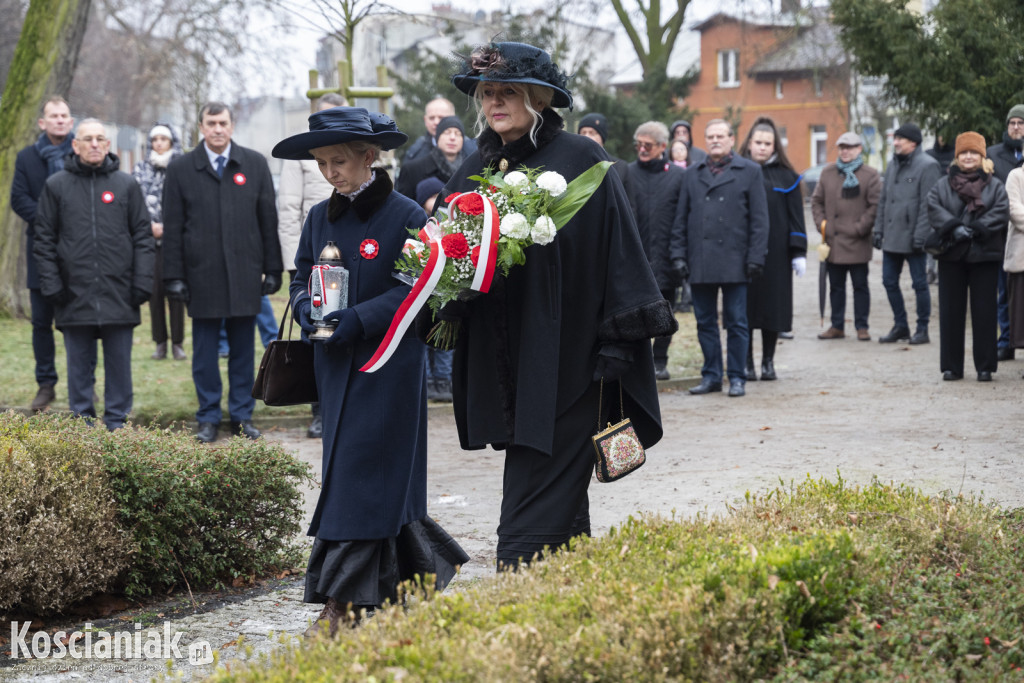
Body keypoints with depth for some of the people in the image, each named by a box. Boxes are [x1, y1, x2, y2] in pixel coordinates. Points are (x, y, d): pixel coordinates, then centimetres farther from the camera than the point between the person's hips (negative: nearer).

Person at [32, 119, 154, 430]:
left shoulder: (127, 185, 7)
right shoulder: (56, 185, 6)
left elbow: (143, 236, 6)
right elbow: (44, 239, 5)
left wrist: (143, 282, -3)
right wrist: (51, 284, -3)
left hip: (120, 296, 0)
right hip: (75, 296, 0)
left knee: (119, 363, 5)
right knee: (79, 364, 6)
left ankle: (117, 424, 13)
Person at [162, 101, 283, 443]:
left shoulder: (255, 164, 7)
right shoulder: (180, 169, 4)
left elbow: (268, 220, 7)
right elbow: (172, 228, 3)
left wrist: (272, 270, 3)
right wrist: (174, 277, -2)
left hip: (244, 274, 1)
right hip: (202, 275, -1)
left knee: (243, 349, 6)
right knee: (205, 351, 4)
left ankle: (242, 415, 16)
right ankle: (208, 418, 13)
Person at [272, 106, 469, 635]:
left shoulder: (406, 216, -9)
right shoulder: (320, 218, 9)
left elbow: (416, 289, -12)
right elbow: (301, 278, 16)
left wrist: (357, 319, -21)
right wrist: (309, 313, -6)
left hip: (389, 367, -6)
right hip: (337, 365, 6)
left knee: (363, 477, -7)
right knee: (370, 477, 11)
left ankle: (341, 605, -5)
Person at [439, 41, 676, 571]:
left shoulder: (579, 160, -6)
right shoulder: (476, 169, 12)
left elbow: (616, 249, -8)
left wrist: (617, 344, -13)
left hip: (565, 363, -6)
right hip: (502, 366, 6)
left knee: (531, 522, -9)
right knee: (561, 508, 16)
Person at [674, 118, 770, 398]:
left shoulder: (750, 171, 5)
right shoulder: (692, 173, 14)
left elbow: (759, 219, 2)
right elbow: (681, 217, 14)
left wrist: (756, 258, -5)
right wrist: (679, 254, 5)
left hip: (734, 261, -3)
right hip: (700, 263, 3)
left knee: (736, 322, 1)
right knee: (705, 322, 7)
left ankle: (737, 377, 9)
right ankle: (711, 376, 15)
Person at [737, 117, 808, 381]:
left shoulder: (786, 177, 6)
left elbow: (795, 217, 5)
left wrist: (798, 252, -2)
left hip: (776, 254, 0)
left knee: (772, 306, 4)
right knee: (744, 307, 0)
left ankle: (768, 361, 14)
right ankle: (746, 363, 7)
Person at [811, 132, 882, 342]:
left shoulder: (870, 175, -2)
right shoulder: (828, 172, 11)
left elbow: (875, 205, -6)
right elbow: (817, 200, 15)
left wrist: (860, 228, -11)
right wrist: (821, 223, 2)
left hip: (857, 243, -4)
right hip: (833, 240, 4)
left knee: (860, 285, 2)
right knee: (836, 286, 10)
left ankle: (862, 327, 8)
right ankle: (837, 326, 17)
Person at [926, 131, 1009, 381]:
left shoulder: (995, 186, 5)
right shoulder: (943, 186, 8)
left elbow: (1001, 212, -6)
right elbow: (934, 210, -5)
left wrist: (975, 229, -18)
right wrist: (954, 228, -20)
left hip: (984, 256, -1)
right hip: (951, 256, 1)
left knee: (984, 311, 1)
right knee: (951, 311, 4)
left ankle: (985, 366, 7)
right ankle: (951, 367, 10)